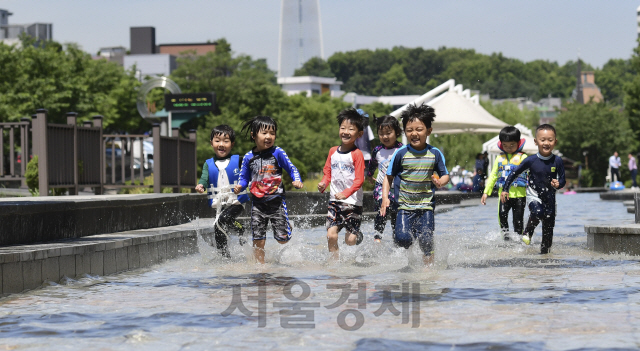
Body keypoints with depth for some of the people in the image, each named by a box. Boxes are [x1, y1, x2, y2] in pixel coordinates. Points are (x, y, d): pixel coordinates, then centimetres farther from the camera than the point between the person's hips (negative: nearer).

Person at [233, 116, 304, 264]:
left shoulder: (277, 153, -3)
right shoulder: (249, 157, 4)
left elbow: (292, 169, 1)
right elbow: (244, 178, 10)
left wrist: (297, 181, -19)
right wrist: (239, 187, -11)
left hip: (276, 201, -2)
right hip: (258, 203, 2)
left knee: (283, 238, -3)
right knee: (258, 240, 0)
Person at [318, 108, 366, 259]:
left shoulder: (357, 154, -8)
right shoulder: (333, 151, 9)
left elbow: (359, 180, -12)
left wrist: (346, 193, -25)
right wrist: (323, 184, -5)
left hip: (353, 202, -4)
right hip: (335, 201, 4)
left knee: (350, 240, -5)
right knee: (331, 234, -11)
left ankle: (358, 235, 29)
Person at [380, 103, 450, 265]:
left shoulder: (435, 154, 2)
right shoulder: (400, 154, -2)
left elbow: (445, 175, 11)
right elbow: (389, 177, 4)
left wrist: (440, 182, -13)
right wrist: (385, 198, -8)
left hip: (426, 205, 1)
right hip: (404, 206, -1)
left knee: (426, 241, -8)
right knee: (402, 239, -15)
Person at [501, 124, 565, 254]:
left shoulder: (557, 161, -8)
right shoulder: (531, 160, -11)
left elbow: (562, 180, 0)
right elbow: (514, 174, 0)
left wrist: (558, 184, -24)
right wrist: (505, 190, 1)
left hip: (549, 197, 2)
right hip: (533, 195, -2)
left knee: (548, 228, 5)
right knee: (538, 212, -33)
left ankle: (545, 251, 22)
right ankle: (528, 232, -5)